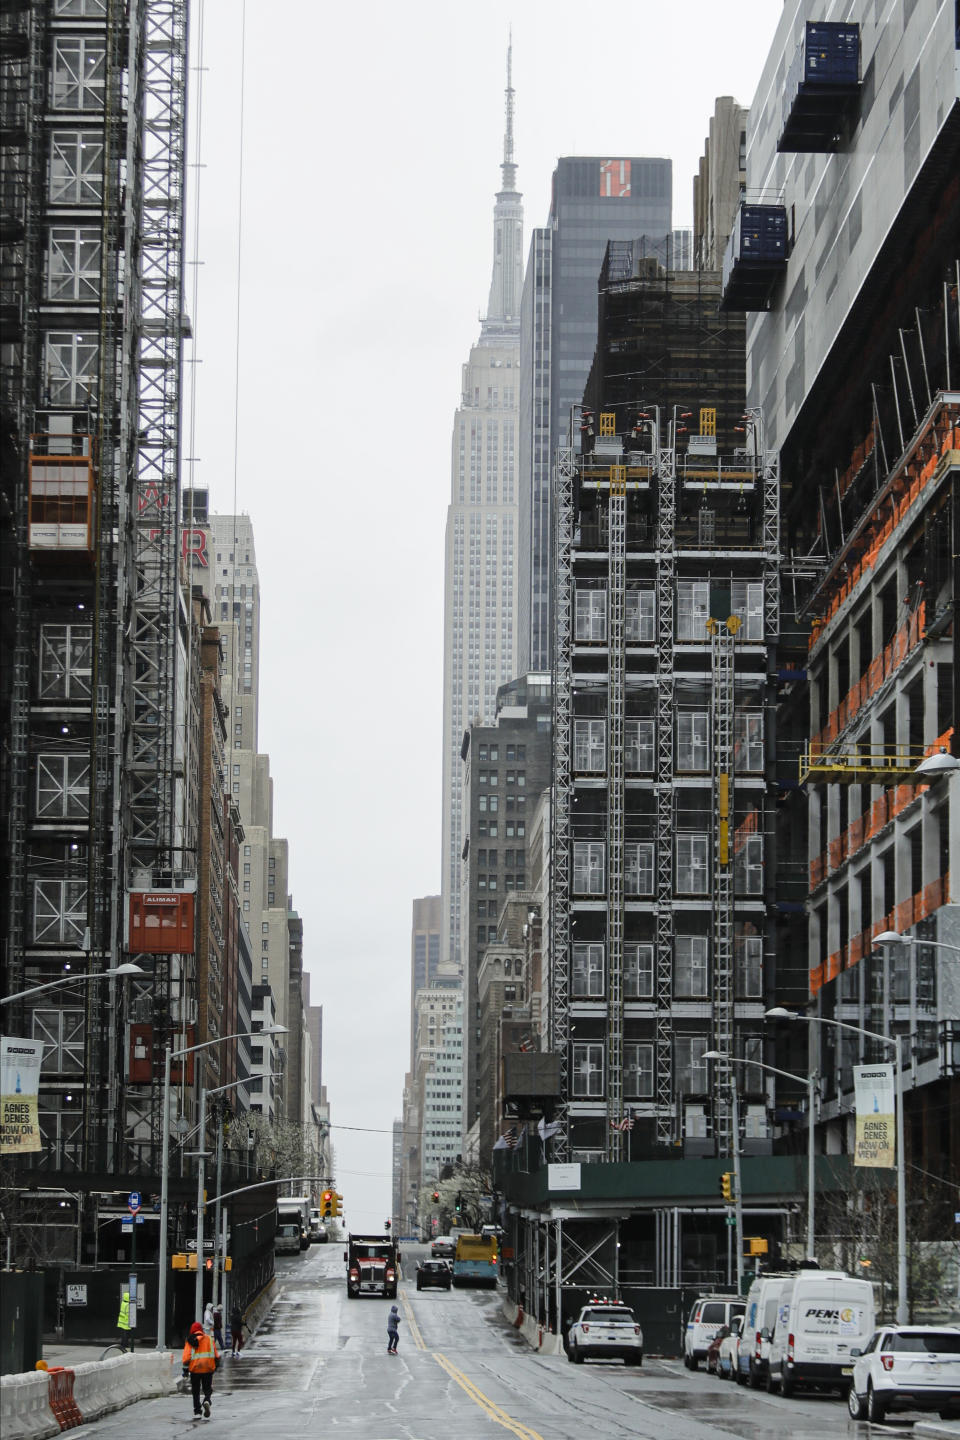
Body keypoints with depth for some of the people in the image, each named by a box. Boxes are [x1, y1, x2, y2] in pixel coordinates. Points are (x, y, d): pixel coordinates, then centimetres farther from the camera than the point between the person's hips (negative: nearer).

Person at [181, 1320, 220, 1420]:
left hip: (195, 1370, -1)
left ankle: (197, 1412, 13)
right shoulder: (210, 1339, 4)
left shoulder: (190, 1341, -2)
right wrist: (216, 1365, 21)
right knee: (207, 1389, 10)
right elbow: (216, 1355, 7)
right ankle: (207, 1401, -21)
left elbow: (186, 1356, -8)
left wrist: (185, 1369, -1)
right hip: (208, 1369, 1)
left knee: (196, 1391, 13)